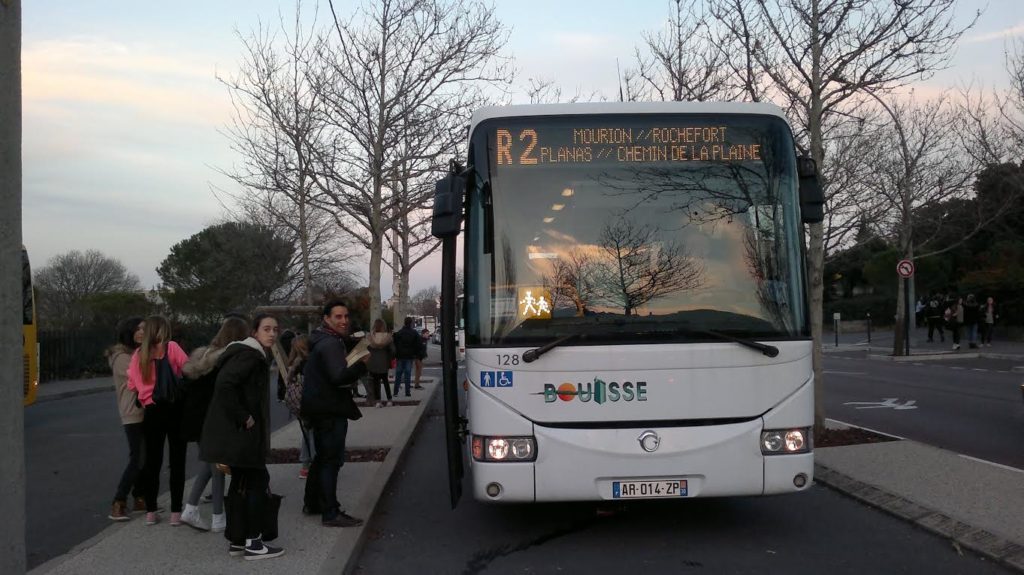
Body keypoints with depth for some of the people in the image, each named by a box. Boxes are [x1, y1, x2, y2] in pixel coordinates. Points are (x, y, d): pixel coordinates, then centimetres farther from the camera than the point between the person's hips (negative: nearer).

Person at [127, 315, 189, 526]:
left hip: (151, 411, 3)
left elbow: (132, 385, 4)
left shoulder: (138, 355, 5)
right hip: (174, 408, -3)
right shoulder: (172, 348, -5)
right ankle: (176, 512, 4)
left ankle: (150, 512, 14)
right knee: (177, 461, 4)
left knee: (152, 461, 12)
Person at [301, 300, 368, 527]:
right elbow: (340, 376, -31)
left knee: (322, 457, 21)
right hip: (330, 412, -11)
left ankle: (312, 503, 33)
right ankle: (330, 513, -3)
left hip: (321, 409, 11)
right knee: (331, 460, -6)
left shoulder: (323, 341, 15)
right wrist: (361, 364, -19)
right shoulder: (330, 344, -19)